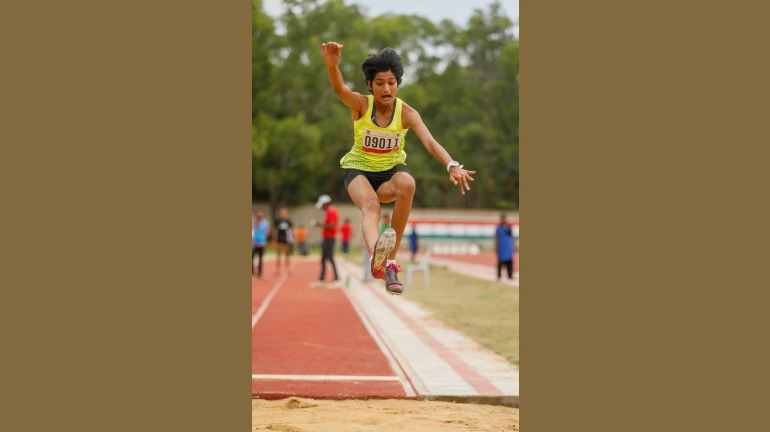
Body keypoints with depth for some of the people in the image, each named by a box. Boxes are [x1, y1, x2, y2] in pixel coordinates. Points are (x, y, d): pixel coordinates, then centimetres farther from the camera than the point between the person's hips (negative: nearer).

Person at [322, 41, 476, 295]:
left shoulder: (406, 113, -11)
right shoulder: (361, 105, -12)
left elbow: (430, 142, -26)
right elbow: (339, 89, -34)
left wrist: (452, 166, -47)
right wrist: (332, 65, -58)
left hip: (390, 173, 2)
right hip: (359, 170, -2)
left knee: (407, 183, -34)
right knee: (371, 206, -35)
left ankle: (390, 260, -28)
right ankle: (376, 255, -69)